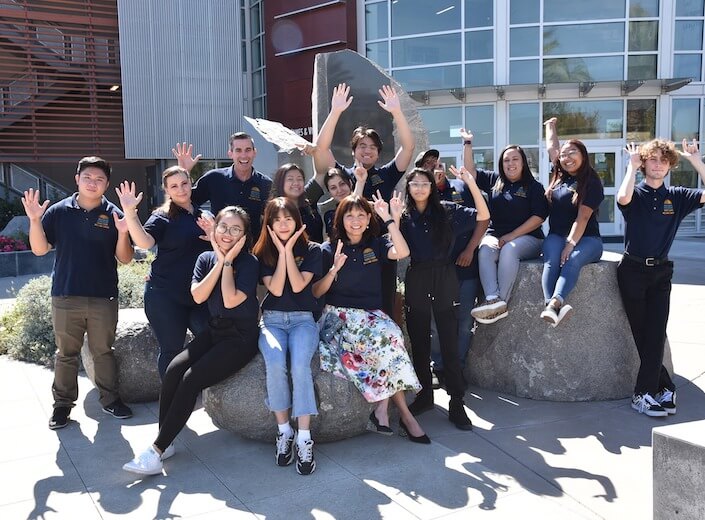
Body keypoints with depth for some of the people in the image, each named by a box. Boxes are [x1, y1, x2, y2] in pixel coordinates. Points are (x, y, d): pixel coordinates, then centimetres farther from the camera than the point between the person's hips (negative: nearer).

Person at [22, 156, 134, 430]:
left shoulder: (114, 215, -2)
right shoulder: (58, 211, 0)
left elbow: (125, 258, -3)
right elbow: (40, 249, -1)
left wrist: (123, 233, -21)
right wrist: (35, 220, -16)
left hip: (104, 298, 0)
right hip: (66, 297, 1)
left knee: (103, 352, 11)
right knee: (66, 354, 11)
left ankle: (110, 399, 24)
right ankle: (63, 403, 23)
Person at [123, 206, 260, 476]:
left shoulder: (249, 262, -8)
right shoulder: (206, 258, 7)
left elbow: (231, 300, -20)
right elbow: (198, 296, -8)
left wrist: (228, 261, -14)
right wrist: (220, 261, -11)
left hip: (240, 337, -5)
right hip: (213, 331, 6)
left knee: (192, 379, -22)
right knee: (174, 369, -19)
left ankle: (157, 450, -15)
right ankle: (164, 443, -12)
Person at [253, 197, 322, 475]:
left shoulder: (311, 250, 5)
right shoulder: (263, 253, 8)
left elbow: (298, 285, -9)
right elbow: (275, 289, -6)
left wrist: (289, 249, -8)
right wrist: (281, 252, -7)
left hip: (303, 319, -1)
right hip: (272, 319, 1)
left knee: (300, 364, -31)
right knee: (275, 363, -31)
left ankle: (304, 438, -28)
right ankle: (284, 432, -19)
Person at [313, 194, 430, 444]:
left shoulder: (376, 245, 10)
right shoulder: (328, 249, 4)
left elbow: (402, 253, -12)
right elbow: (316, 293, 1)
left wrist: (391, 220, -17)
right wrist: (334, 269, -14)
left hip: (371, 315, 3)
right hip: (338, 316, -3)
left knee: (390, 336, -33)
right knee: (389, 338, -30)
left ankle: (382, 408, -24)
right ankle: (404, 414, -24)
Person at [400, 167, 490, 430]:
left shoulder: (447, 211, 3)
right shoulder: (404, 216, 7)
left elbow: (483, 216, -5)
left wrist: (471, 183, -14)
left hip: (444, 280, -2)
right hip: (416, 282, 2)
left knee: (449, 342, -2)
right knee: (419, 342, 10)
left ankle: (456, 403, 2)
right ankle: (425, 394, 26)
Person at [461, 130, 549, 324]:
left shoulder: (534, 186, 6)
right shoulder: (494, 180, 18)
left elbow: (539, 217, -4)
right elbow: (470, 171, 20)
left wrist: (511, 236, -12)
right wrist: (468, 143, 12)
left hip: (527, 237, -2)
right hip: (495, 235, 3)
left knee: (509, 250, -36)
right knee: (485, 250, -32)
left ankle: (501, 301, -39)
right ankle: (493, 300, -47)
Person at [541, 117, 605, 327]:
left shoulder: (592, 183, -2)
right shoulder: (560, 177, 15)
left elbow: (583, 217, -13)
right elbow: (551, 147, 31)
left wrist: (570, 244, -24)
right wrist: (550, 126, 45)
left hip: (586, 239, -4)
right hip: (556, 236, 4)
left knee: (572, 260, -37)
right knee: (551, 261, -30)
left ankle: (553, 304, -60)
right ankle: (554, 307, -53)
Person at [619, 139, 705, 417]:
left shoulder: (676, 196, 6)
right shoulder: (636, 194, -2)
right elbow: (623, 198, -27)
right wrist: (632, 166, -15)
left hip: (661, 271, 2)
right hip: (633, 270, -2)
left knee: (655, 334, -3)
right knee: (642, 333, 2)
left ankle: (643, 394, 2)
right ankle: (665, 388, 13)